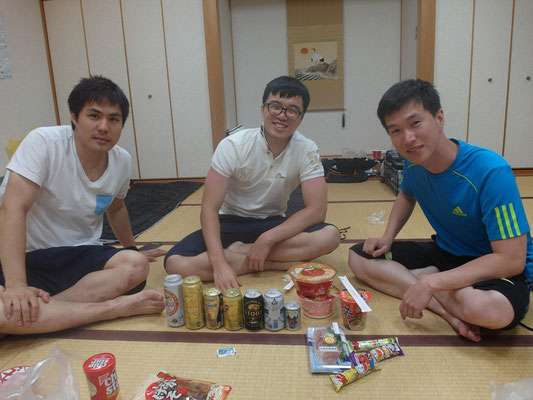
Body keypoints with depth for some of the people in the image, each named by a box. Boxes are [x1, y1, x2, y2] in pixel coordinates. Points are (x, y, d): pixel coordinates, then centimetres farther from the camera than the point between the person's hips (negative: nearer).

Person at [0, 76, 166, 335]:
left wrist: (133, 251, 30)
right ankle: (115, 307, -23)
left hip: (80, 256, 4)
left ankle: (41, 314, -18)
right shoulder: (43, 142, -16)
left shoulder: (122, 161, -1)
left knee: (136, 266, -26)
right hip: (29, 258, -4)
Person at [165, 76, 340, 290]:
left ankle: (238, 251, -17)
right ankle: (274, 263, -18)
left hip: (274, 224, 1)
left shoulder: (307, 151, -12)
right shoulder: (233, 145, -17)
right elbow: (209, 208, -20)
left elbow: (317, 210, -17)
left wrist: (267, 239, -28)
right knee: (174, 263, -27)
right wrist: (219, 264, -33)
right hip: (230, 223, -1)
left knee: (330, 236, -28)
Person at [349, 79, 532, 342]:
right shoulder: (413, 162, -7)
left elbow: (512, 259, -29)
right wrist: (387, 238, 1)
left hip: (500, 269, -6)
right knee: (359, 257, -7)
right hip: (446, 253, 7)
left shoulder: (491, 171, -28)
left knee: (492, 310, -42)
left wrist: (431, 283, -33)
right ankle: (445, 307, -16)